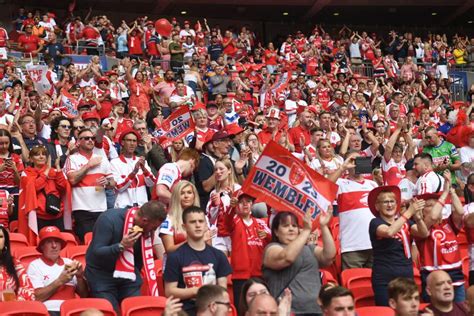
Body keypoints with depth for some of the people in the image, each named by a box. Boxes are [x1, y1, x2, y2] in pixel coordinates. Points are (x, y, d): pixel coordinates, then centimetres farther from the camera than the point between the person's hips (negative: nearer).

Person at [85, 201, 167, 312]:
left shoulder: (146, 228, -8)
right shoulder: (109, 219, -25)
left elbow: (141, 254, 6)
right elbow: (96, 252, -27)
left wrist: (135, 274, 2)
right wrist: (121, 246, -39)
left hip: (128, 273, 5)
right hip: (101, 275, -5)